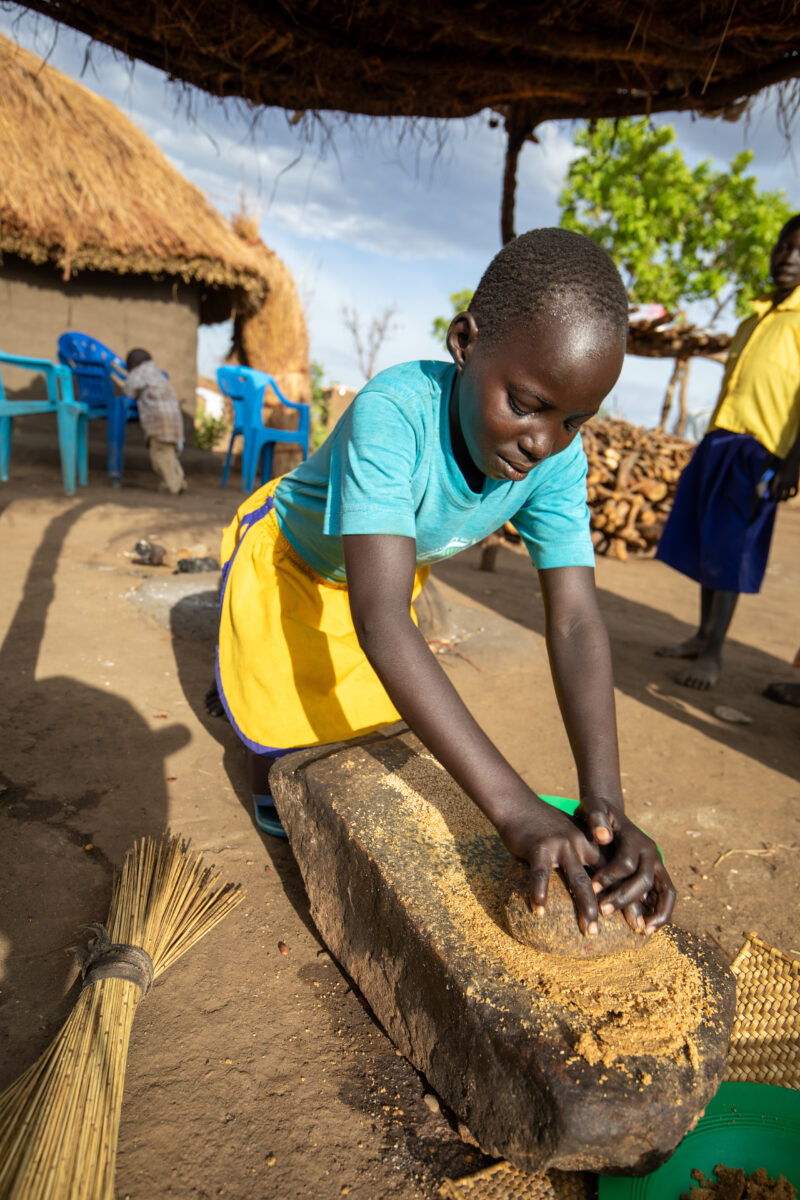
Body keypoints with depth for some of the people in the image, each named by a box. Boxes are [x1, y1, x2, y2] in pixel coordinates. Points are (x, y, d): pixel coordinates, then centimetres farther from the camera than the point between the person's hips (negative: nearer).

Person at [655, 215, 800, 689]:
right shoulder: (752, 321, 20)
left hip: (758, 450, -7)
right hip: (717, 441, 7)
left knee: (729, 551, -8)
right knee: (706, 543, 6)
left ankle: (714, 654, -1)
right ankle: (703, 637, 15)